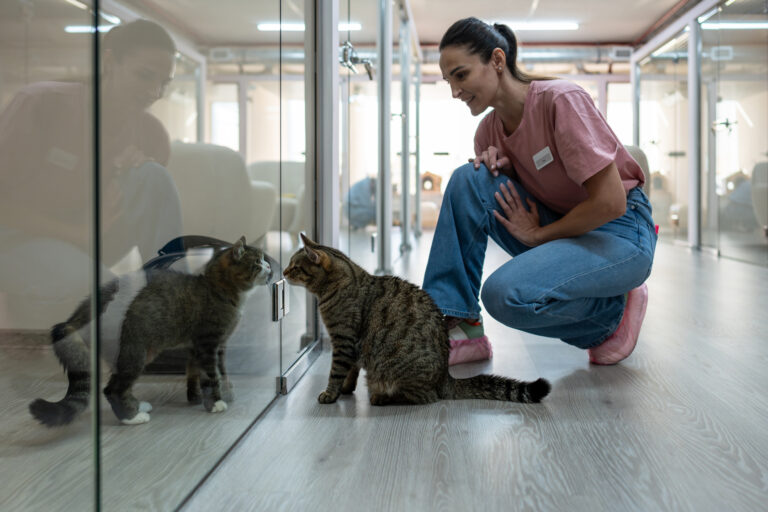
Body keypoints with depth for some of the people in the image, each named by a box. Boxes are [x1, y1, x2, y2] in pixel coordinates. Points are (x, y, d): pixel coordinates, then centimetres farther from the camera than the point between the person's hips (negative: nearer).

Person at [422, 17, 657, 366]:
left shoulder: (561, 100, -19)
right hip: (561, 230, 7)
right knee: (469, 179, -15)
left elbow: (610, 203, -22)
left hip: (619, 233, -7)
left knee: (505, 293, -31)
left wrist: (538, 234, -11)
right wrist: (498, 167, -7)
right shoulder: (489, 131, 2)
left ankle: (613, 314, -2)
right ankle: (457, 327, -11)